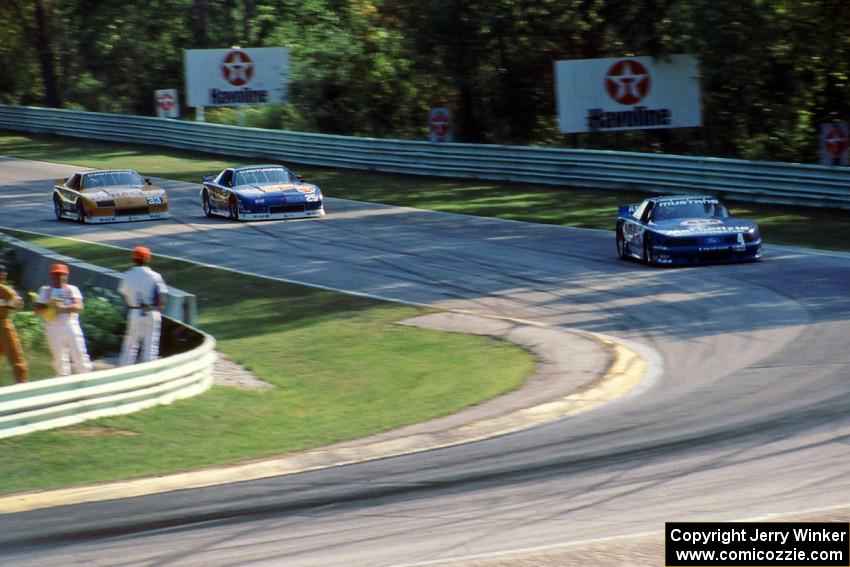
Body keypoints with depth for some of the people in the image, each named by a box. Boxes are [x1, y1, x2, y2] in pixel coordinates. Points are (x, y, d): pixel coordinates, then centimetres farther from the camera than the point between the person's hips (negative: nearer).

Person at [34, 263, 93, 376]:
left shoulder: (72, 289, 7)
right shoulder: (45, 290, 10)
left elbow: (79, 306, -9)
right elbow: (38, 310, 0)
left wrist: (63, 308, -24)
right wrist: (50, 307, -19)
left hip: (71, 325, 0)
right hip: (53, 328, 1)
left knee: (79, 354, -2)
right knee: (60, 358, 1)